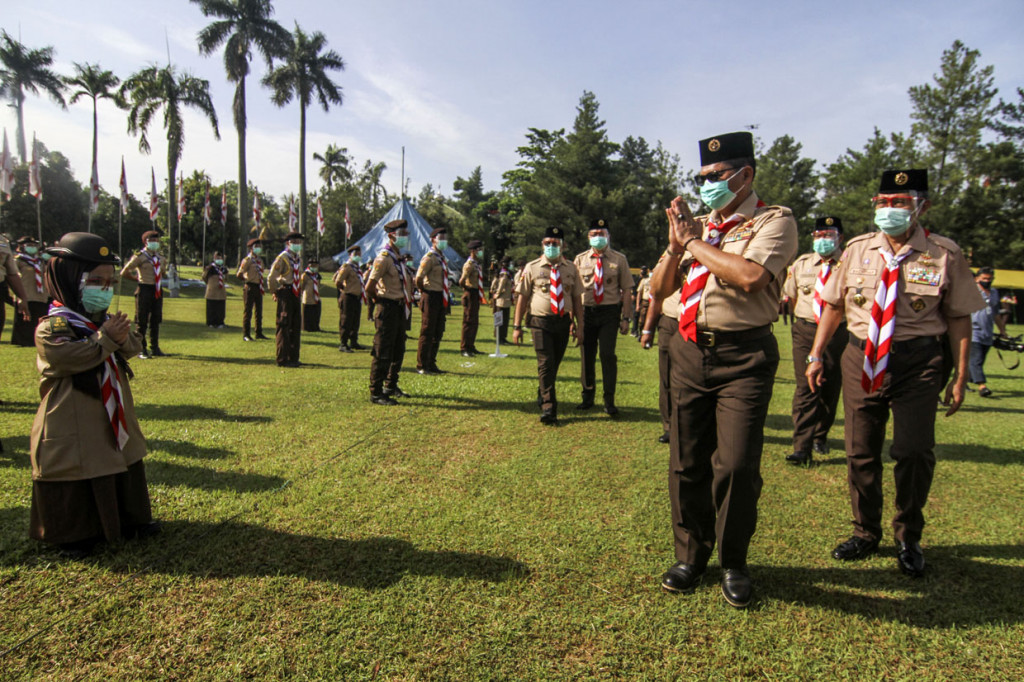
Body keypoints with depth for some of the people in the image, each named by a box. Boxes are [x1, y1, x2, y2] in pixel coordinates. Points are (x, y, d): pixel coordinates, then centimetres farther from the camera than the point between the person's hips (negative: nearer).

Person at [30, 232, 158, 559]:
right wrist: (105, 338, -25)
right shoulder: (52, 326, -15)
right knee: (75, 476, 3)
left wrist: (123, 338, -19)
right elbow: (70, 357, -28)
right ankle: (73, 533, 20)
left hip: (111, 416, 7)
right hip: (73, 421, -7)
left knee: (123, 468, 16)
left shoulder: (106, 320, 7)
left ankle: (128, 519, 31)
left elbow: (134, 346, 2)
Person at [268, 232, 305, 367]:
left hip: (295, 295, 8)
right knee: (284, 326, -5)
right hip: (285, 294, -8)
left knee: (296, 326, 11)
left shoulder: (298, 258, 15)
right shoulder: (282, 258, -9)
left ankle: (293, 357, 20)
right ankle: (283, 359, -1)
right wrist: (275, 292, -5)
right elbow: (271, 278, -12)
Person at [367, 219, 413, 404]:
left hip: (400, 309, 9)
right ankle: (376, 393, 3)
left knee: (398, 350, 17)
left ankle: (391, 386, 31)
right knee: (383, 353, -5)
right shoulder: (384, 258, -16)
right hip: (389, 309, -9)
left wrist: (408, 298, 12)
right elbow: (369, 287, -20)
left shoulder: (398, 257, 13)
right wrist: (378, 299, -5)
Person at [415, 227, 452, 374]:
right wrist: (424, 291, -4)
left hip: (442, 299, 9)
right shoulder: (429, 257, -11)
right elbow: (419, 277, -17)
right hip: (431, 298, -9)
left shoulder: (442, 258, 16)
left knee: (438, 333, 12)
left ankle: (431, 364, 22)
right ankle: (422, 366, 5)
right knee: (427, 332, -3)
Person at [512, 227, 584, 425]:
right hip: (541, 321, -3)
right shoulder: (532, 267, 2)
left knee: (555, 363, 14)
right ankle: (548, 408, -10)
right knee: (546, 363, -12)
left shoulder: (571, 269, 9)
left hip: (563, 322, 3)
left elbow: (577, 297, 10)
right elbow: (522, 297, 2)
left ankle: (542, 396, 36)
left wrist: (579, 325, 5)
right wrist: (517, 326, -2)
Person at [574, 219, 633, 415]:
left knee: (608, 355, -6)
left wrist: (626, 318, -6)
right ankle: (587, 397, 26)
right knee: (587, 355, 10)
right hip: (586, 311, 2)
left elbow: (627, 289, 0)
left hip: (610, 312, -2)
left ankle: (609, 401, 9)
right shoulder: (580, 260, 7)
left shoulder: (619, 259, 2)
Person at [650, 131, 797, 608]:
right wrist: (675, 243, 0)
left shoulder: (774, 221, -2)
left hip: (744, 357, -5)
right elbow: (658, 289, 14)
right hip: (690, 352, 5)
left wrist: (696, 242, -10)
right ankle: (690, 556, 28)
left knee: (736, 466, -7)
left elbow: (751, 276, -22)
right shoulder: (695, 227, 15)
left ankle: (734, 564, 18)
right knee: (687, 464, 8)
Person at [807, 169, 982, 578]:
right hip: (861, 358, 3)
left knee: (915, 451, -5)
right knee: (861, 451, 10)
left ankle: (908, 539, 22)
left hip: (917, 362, -2)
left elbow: (959, 318, 0)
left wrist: (960, 376, -2)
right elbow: (833, 305, 10)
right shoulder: (857, 250, 5)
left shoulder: (945, 255, -2)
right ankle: (866, 533, 31)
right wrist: (816, 355, 5)